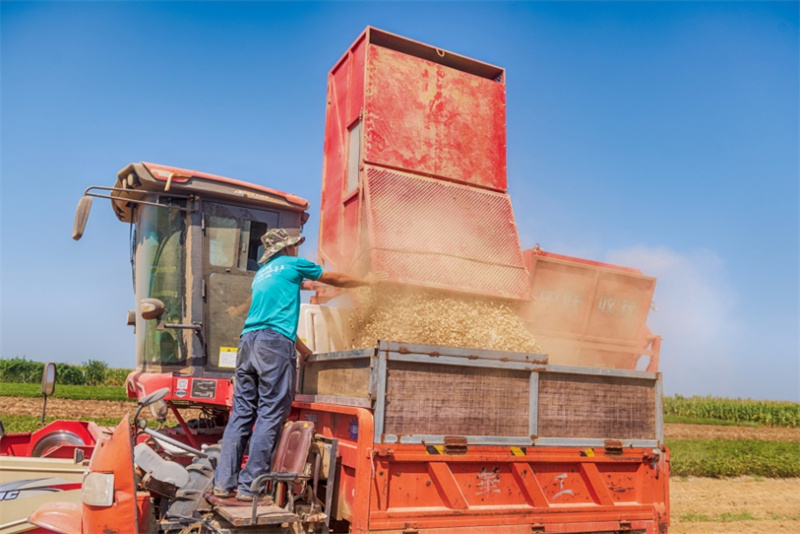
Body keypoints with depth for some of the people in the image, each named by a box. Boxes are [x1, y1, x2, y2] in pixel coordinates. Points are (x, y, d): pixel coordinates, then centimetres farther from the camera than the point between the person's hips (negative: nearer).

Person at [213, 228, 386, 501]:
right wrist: (366, 281, 33)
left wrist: (304, 350, 37)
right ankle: (249, 487, -4)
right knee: (270, 415, -5)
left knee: (241, 413, 8)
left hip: (248, 340, 8)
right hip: (275, 344, -8)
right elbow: (335, 279, 17)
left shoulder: (261, 274, 28)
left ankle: (224, 483, 8)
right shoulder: (292, 264, 8)